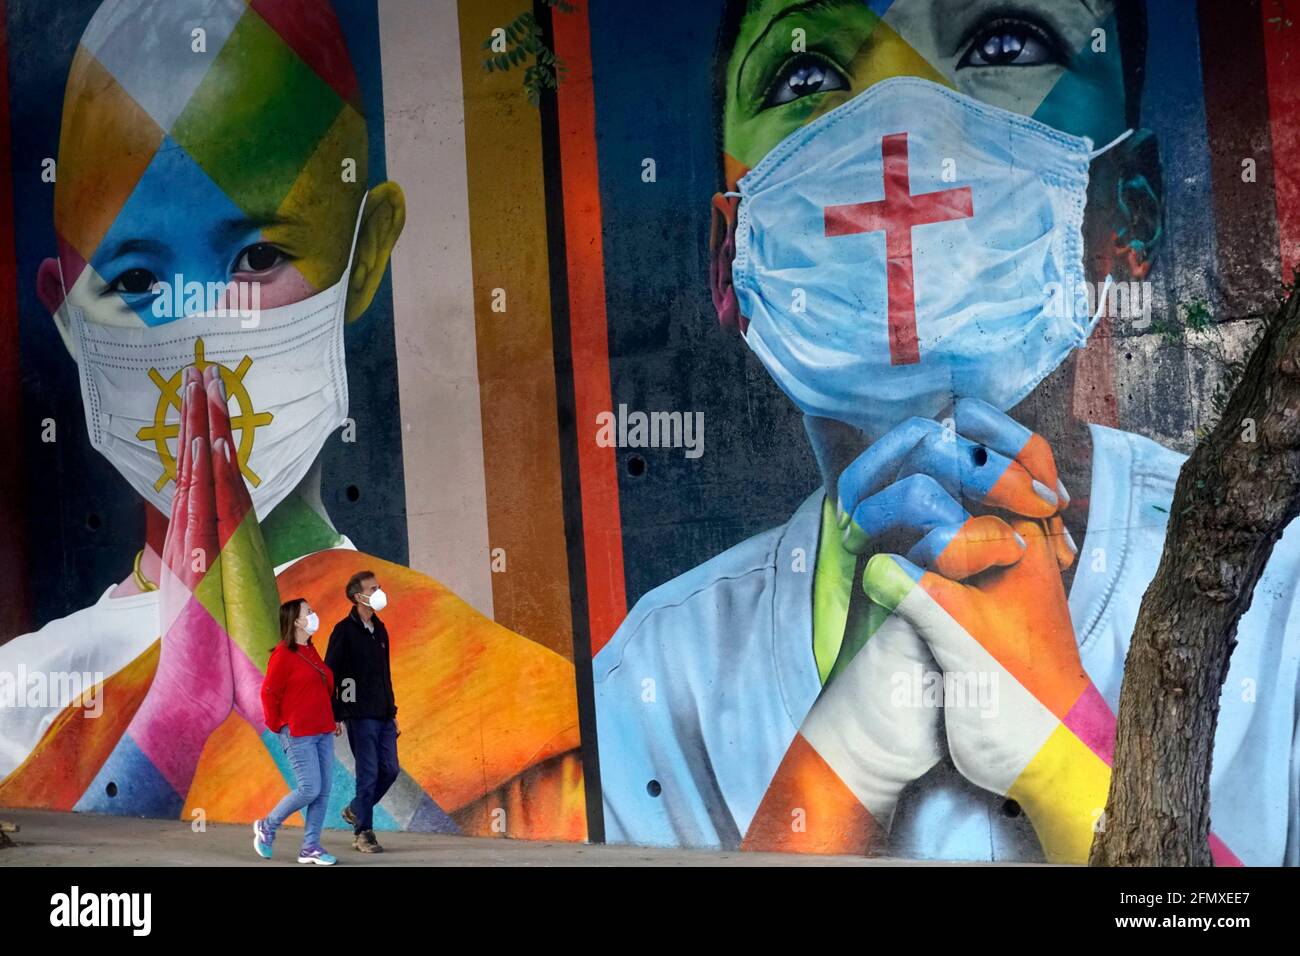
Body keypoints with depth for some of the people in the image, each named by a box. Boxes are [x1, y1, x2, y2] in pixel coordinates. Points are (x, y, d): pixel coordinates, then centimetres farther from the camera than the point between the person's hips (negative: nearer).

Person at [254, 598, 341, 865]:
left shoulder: (311, 651, 15)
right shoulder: (283, 655, -11)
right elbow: (269, 693, -10)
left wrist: (331, 720, 16)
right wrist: (276, 726, -4)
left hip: (322, 732, 8)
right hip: (298, 734, -8)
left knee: (323, 791, 4)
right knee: (309, 789, -10)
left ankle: (310, 847, 11)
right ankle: (267, 826, 12)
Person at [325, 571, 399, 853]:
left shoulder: (379, 629, 14)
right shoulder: (344, 630, -8)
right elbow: (330, 674, -9)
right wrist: (335, 716, -12)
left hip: (383, 716, 7)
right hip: (360, 715, -7)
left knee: (390, 769, 6)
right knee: (368, 773, -4)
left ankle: (355, 810, 28)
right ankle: (363, 832, 9)